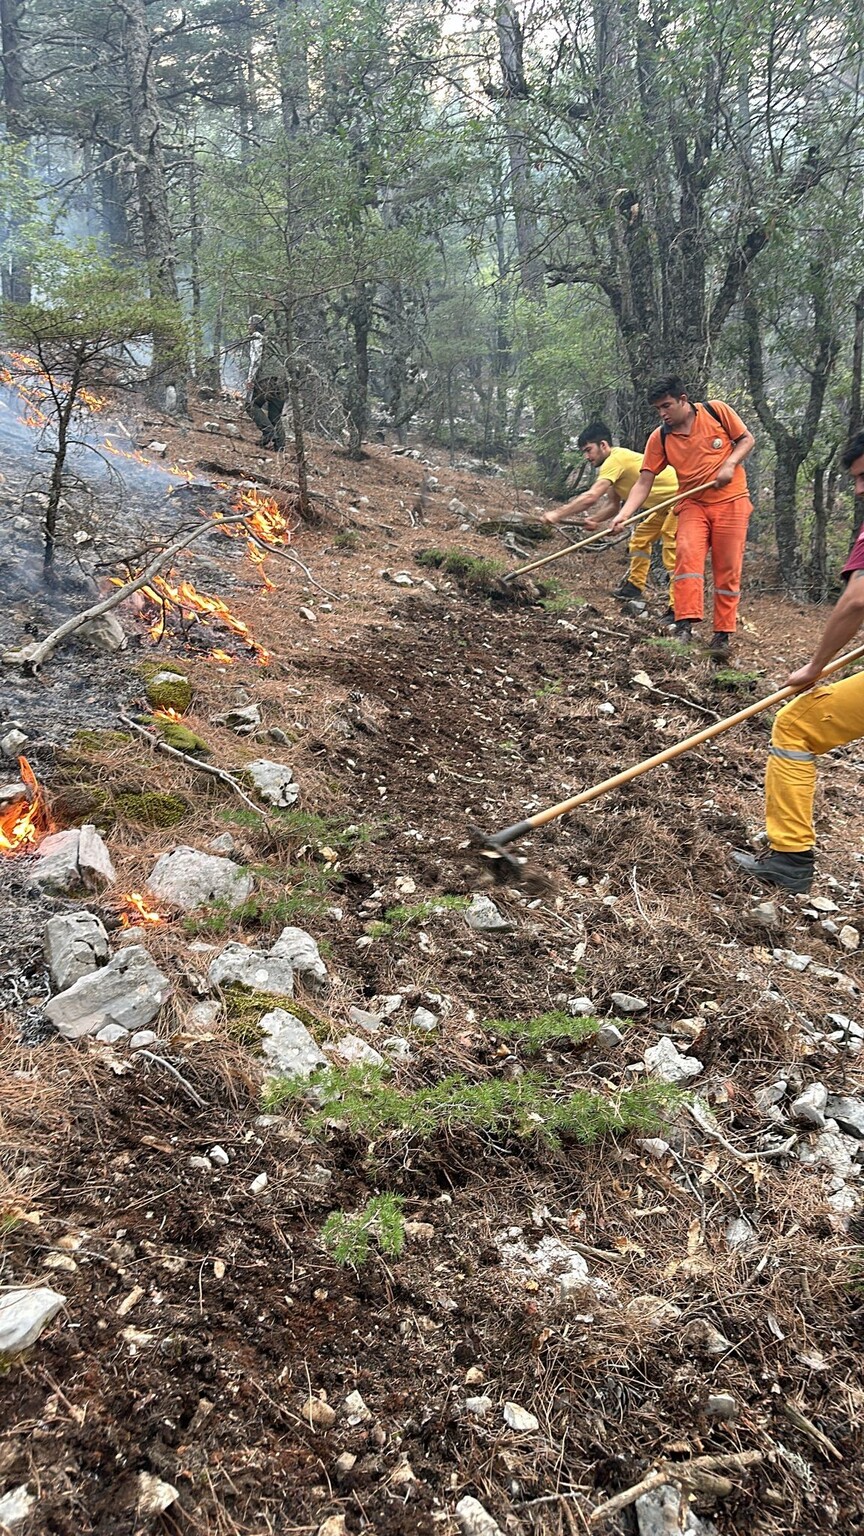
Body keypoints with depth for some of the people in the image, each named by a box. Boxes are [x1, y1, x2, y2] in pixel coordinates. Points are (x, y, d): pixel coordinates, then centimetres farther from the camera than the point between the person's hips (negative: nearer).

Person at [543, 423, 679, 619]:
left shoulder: (615, 459, -23)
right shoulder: (617, 460, 9)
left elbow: (591, 497, -31)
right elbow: (613, 504, 14)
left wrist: (557, 514, -26)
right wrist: (595, 520, -4)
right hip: (667, 502, 11)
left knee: (671, 543, -18)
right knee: (641, 537, 19)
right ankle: (635, 584, 29)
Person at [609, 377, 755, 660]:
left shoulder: (717, 411, -6)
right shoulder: (659, 438, -2)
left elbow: (747, 439, 4)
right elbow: (644, 482, -6)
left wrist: (730, 464, -15)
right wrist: (624, 514, -21)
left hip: (731, 501, -1)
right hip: (694, 504, 1)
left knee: (728, 569, -2)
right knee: (687, 554, -22)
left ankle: (723, 635, 4)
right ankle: (685, 626, -25)